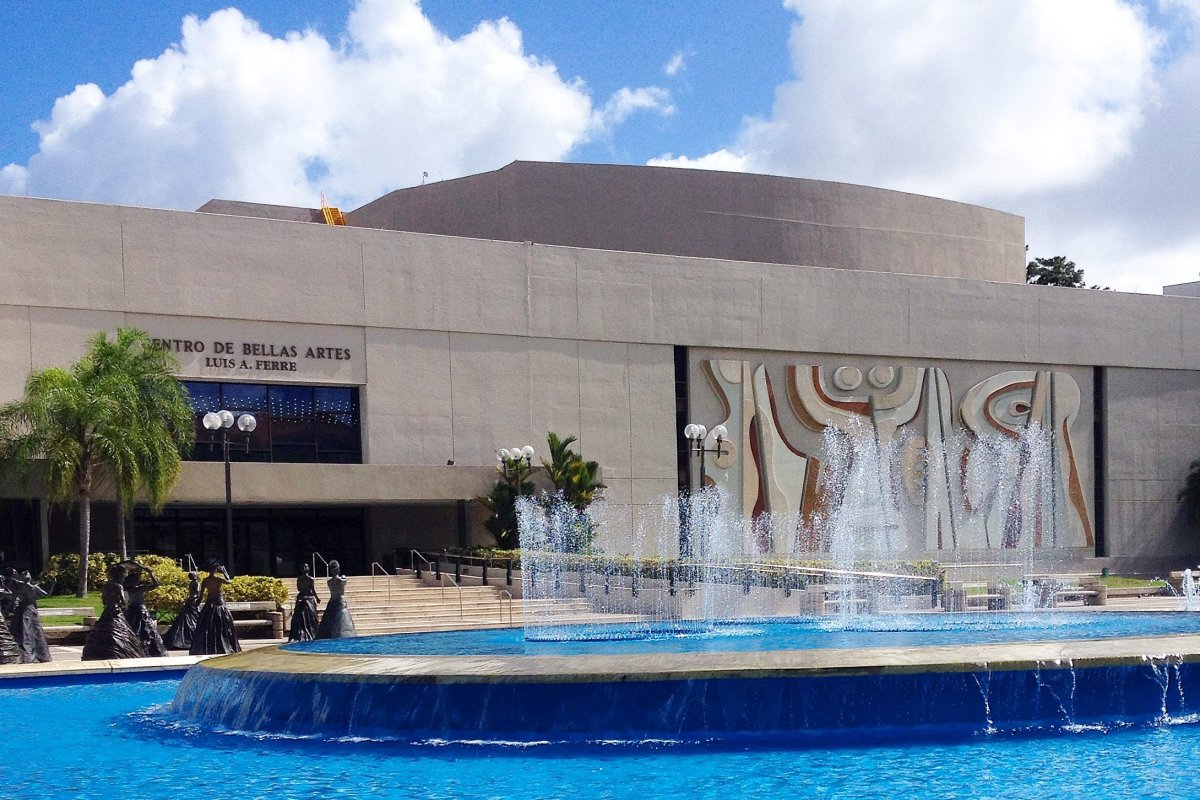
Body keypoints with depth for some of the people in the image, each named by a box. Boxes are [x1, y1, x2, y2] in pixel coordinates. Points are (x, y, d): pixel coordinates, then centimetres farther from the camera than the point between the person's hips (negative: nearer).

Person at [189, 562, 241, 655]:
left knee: (206, 628, 6)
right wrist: (224, 572, 15)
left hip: (209, 605, 2)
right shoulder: (219, 579, -11)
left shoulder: (205, 580, -3)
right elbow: (228, 581, 8)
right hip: (220, 605, -2)